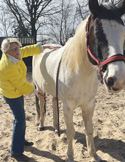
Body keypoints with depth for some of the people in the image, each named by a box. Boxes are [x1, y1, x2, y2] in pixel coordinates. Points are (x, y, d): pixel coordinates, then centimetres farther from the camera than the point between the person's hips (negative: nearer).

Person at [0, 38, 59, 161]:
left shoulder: (13, 54, -9)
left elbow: (29, 50, 2)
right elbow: (21, 84, -25)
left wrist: (47, 47, 1)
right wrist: (36, 92, -13)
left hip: (17, 91, 10)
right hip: (12, 94, -10)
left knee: (20, 116, 20)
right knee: (20, 119, -7)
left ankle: (20, 140, 39)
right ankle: (16, 151, 3)